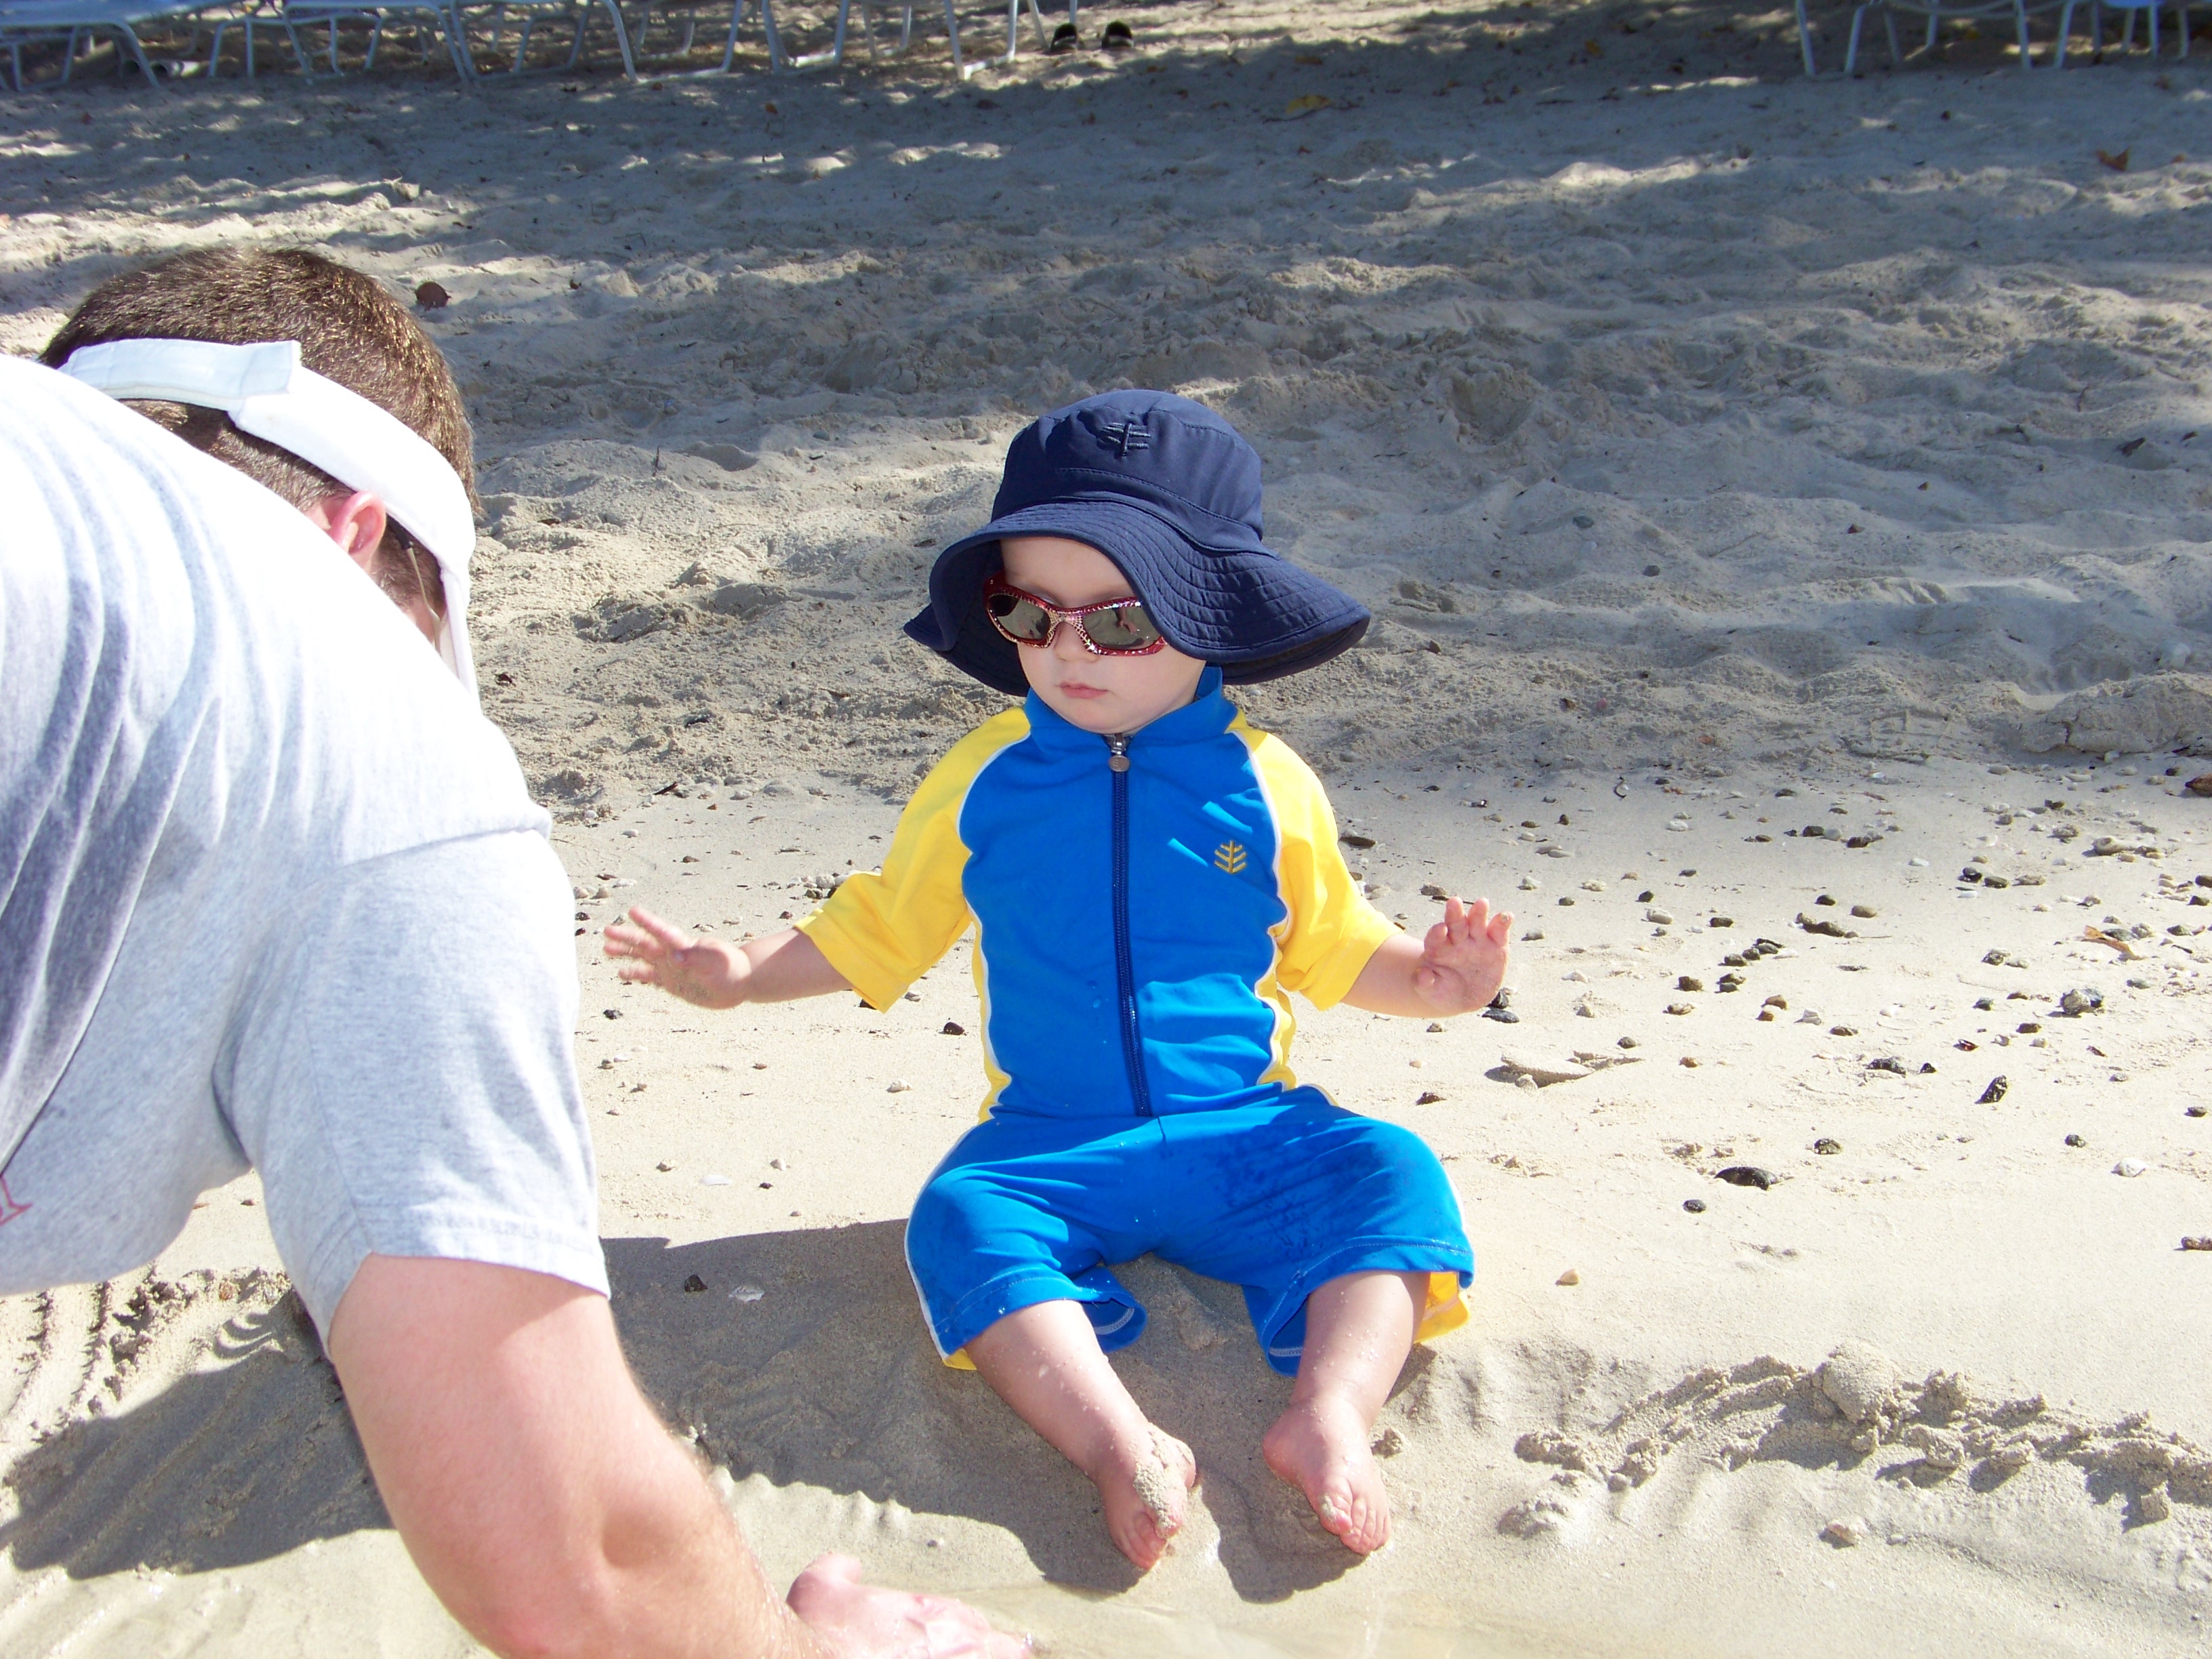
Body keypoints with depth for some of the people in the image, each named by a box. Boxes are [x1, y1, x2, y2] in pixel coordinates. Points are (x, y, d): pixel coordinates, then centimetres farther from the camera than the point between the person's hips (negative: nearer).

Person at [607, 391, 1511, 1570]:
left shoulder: (1265, 785, 0)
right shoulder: (982, 781, 2)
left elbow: (1331, 949, 12)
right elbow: (876, 932, 13)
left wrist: (1431, 980, -7)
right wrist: (738, 973, 3)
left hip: (1243, 1135, 1)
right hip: (1052, 1147, 0)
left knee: (1392, 1173, -24)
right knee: (960, 1221, -30)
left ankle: (1330, 1411, -32)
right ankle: (1120, 1443, -39)